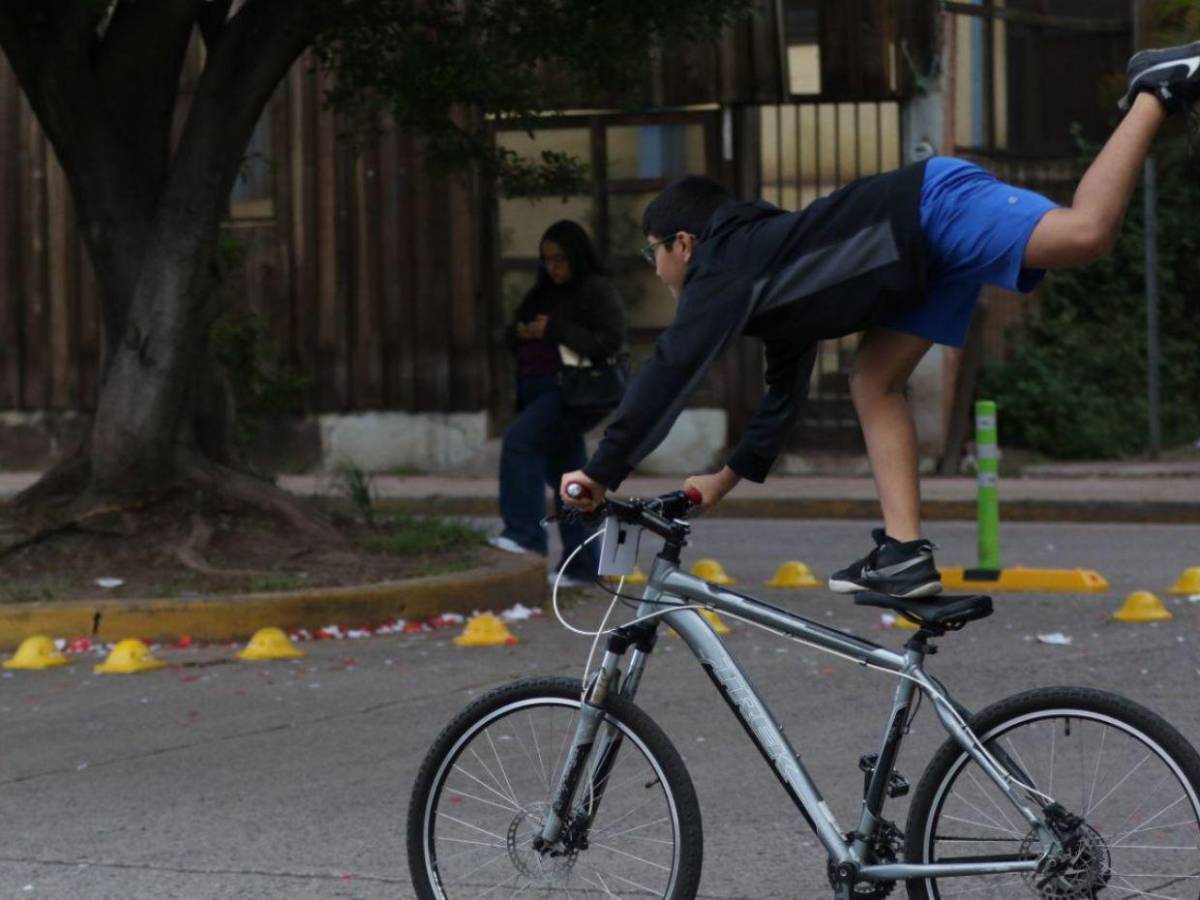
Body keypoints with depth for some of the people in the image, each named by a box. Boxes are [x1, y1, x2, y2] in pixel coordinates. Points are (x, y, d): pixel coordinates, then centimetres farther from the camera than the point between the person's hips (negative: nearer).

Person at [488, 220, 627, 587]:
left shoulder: (598, 292, -6)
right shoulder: (544, 293, 18)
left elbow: (610, 342, -18)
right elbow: (513, 339, 24)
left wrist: (554, 330, -19)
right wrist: (521, 333, -1)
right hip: (541, 391, 9)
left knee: (520, 440, -27)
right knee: (566, 477, 9)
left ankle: (525, 533, -31)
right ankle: (580, 566, 13)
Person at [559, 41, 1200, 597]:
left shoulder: (724, 270, -6)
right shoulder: (761, 269, 23)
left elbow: (671, 371, -16)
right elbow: (786, 391, 30)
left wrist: (603, 472, -13)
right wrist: (730, 477, 30)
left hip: (935, 205, -10)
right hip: (930, 251, 10)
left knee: (1085, 233, -28)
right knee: (873, 384, 7)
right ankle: (905, 553, 1)